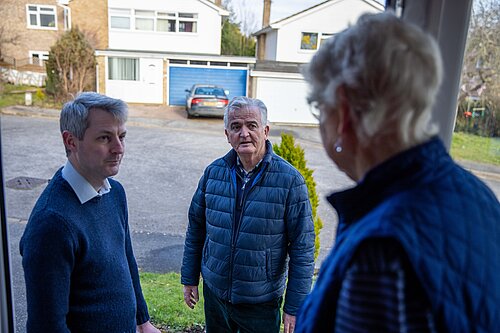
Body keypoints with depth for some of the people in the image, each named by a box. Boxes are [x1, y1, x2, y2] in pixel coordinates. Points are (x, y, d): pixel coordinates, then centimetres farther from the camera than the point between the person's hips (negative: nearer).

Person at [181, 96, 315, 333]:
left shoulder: (289, 180, -15)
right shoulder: (213, 172, -4)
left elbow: (303, 249, -12)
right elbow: (196, 229, 7)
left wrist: (295, 307, -11)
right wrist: (189, 279, 9)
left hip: (262, 303, -3)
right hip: (214, 294, 4)